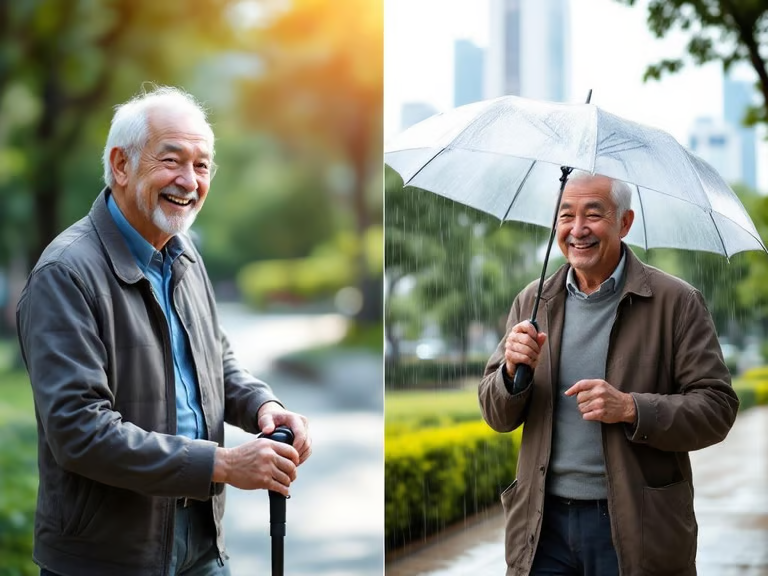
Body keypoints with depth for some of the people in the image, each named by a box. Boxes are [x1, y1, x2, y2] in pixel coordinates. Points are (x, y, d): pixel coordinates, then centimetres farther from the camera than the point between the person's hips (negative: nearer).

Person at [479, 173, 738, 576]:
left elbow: (717, 408, -7)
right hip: (544, 524, 3)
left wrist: (631, 408, -21)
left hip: (635, 528, -3)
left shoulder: (676, 301, -4)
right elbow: (497, 418, 10)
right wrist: (513, 371, -12)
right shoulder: (531, 302, 8)